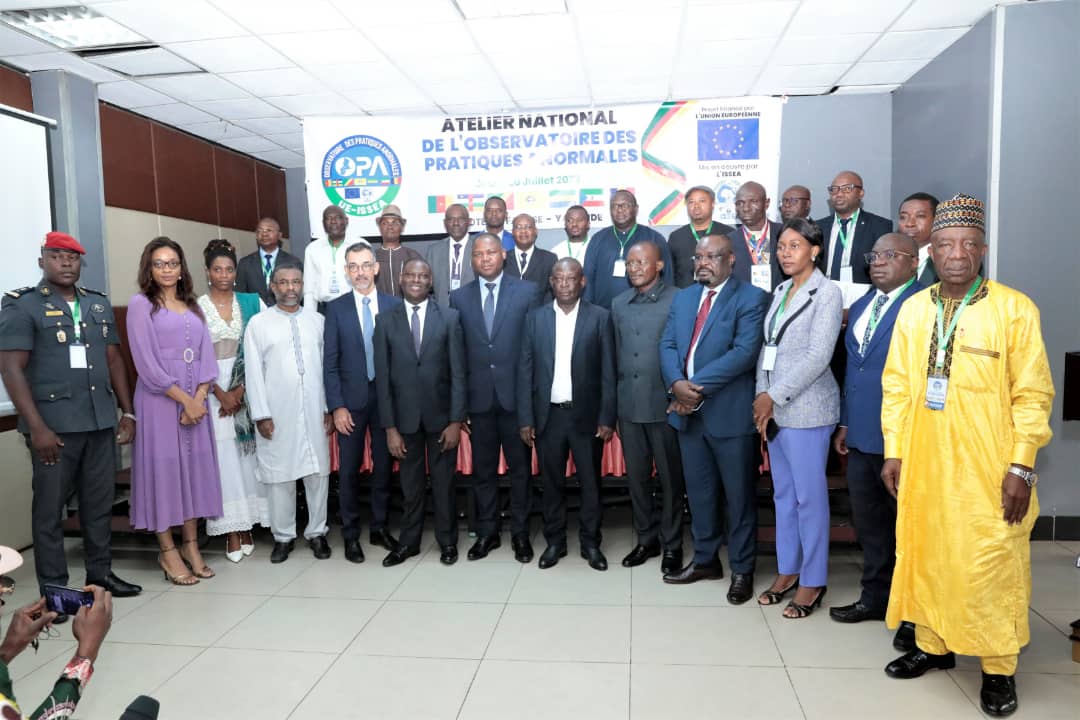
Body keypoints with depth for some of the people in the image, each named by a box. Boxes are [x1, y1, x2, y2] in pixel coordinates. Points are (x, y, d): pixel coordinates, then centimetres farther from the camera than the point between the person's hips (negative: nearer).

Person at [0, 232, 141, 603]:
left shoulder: (99, 304, 13)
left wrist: (127, 411, 10)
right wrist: (36, 426, -15)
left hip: (101, 420, 5)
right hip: (53, 423, -4)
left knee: (100, 501, 12)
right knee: (50, 506, 5)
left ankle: (100, 572, 25)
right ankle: (53, 588, 14)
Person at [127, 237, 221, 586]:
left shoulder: (193, 306, 15)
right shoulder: (141, 304, -1)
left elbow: (206, 355, 9)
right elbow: (146, 362, -10)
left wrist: (200, 397, -6)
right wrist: (184, 399, -12)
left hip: (196, 399, 5)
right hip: (160, 400, -5)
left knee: (195, 467, 6)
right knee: (163, 467, -1)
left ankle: (191, 546, 15)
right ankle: (168, 552, 9)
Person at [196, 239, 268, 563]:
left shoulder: (252, 302, 5)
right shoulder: (196, 307, 2)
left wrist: (242, 389, -9)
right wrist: (221, 394, -8)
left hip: (249, 388, 1)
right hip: (213, 391, -1)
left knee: (249, 455, 3)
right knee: (223, 458, -1)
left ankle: (247, 526, 12)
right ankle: (231, 531, 5)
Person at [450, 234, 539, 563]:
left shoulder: (527, 291, 0)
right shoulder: (459, 297, 6)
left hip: (516, 393, -2)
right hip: (479, 396, 2)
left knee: (520, 467, 8)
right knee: (482, 468, 11)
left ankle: (520, 532, 22)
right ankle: (487, 532, 25)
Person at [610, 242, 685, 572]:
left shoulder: (678, 300, -7)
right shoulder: (618, 304, 10)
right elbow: (617, 354, 13)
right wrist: (615, 402, 12)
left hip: (665, 404, -5)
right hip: (629, 405, 5)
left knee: (670, 477, 7)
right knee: (636, 476, 13)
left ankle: (672, 544, 22)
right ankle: (646, 538, 28)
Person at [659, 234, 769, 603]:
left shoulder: (750, 298, -6)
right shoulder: (683, 297, 13)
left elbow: (745, 351, -18)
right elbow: (667, 345, 5)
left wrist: (699, 386, -20)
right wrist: (677, 384, -14)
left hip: (729, 412, -5)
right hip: (688, 411, 6)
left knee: (738, 494, 6)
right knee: (699, 492, 16)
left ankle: (742, 569, 21)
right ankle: (705, 559, 31)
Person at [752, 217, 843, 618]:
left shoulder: (827, 294, -7)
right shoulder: (781, 291, 13)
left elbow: (818, 357, -15)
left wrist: (775, 396, -15)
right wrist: (762, 396, 1)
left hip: (806, 408, -7)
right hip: (773, 407, 7)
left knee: (809, 496, 1)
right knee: (783, 494, 13)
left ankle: (812, 582, 13)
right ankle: (787, 570, 25)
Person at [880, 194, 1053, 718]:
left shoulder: (1015, 309, -6)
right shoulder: (913, 309, 5)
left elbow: (1032, 395, -6)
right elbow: (897, 385, 7)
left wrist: (1021, 466, -10)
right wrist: (893, 452, 4)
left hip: (987, 471, -4)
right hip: (922, 464, 4)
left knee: (988, 566, 3)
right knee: (924, 555, 13)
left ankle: (998, 667, 23)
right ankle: (932, 645, 32)